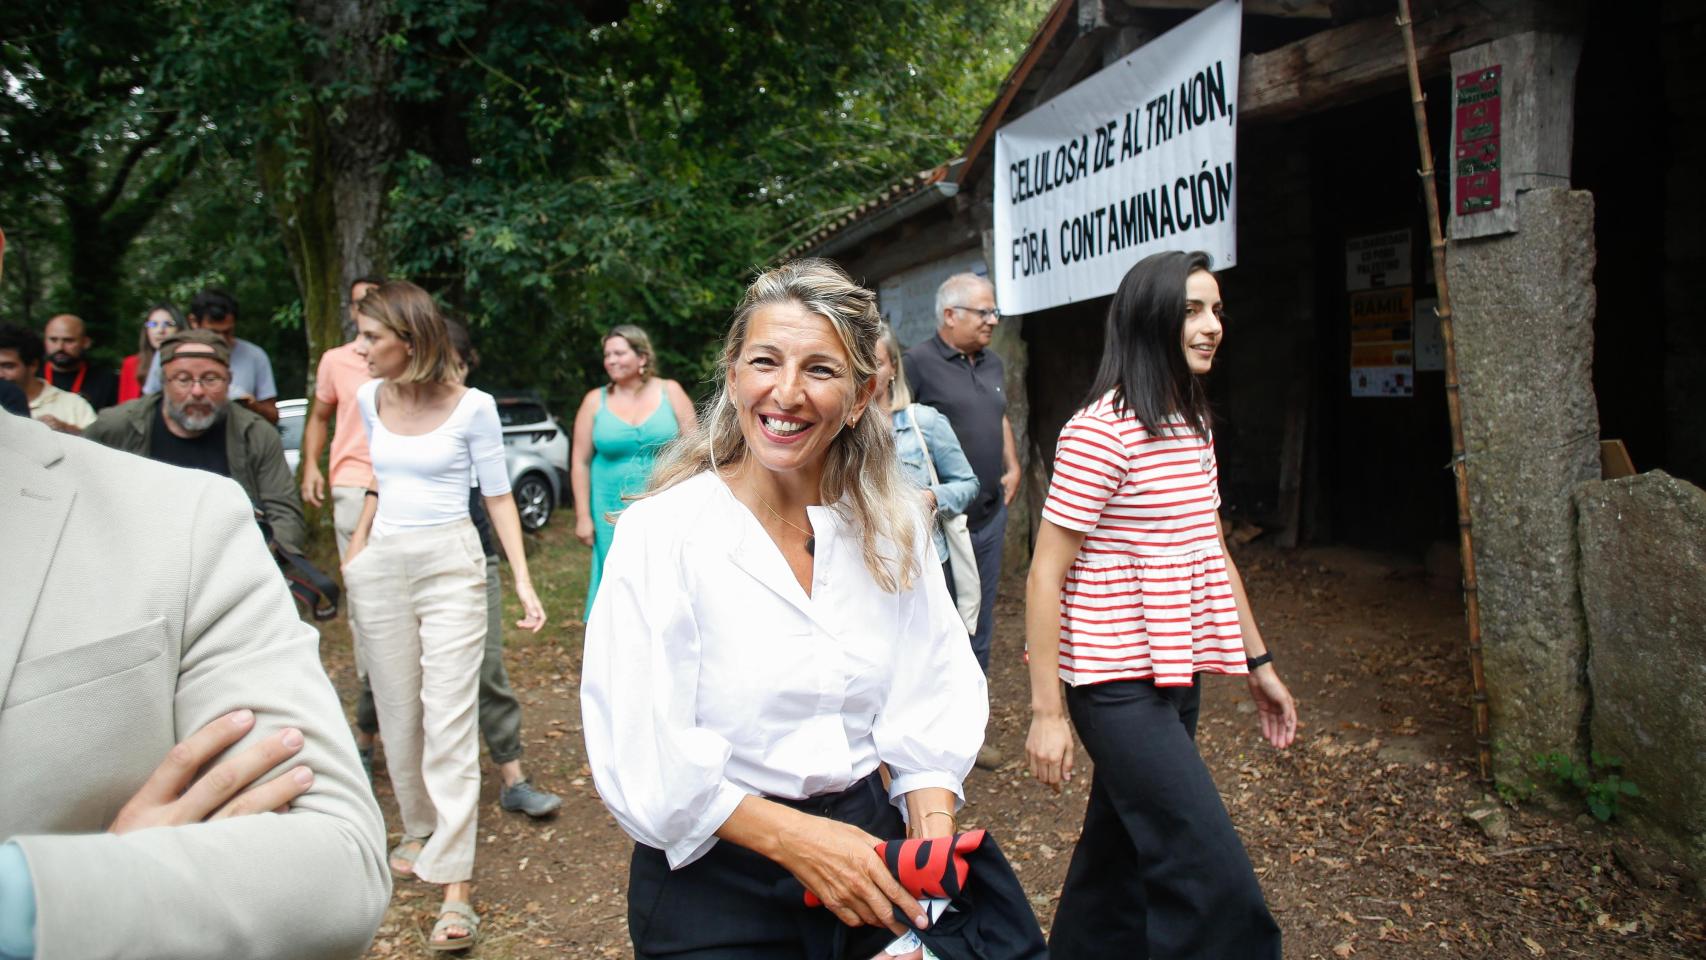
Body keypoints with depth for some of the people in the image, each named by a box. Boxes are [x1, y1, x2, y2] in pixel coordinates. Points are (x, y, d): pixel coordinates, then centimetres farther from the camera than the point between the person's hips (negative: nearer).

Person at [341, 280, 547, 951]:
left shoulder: (472, 407, -7)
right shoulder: (370, 400, 7)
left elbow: (498, 495, -2)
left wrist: (523, 582, -7)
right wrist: (354, 552, 16)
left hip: (450, 565, -5)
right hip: (381, 569, 5)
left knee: (449, 719, -8)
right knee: (398, 717, 11)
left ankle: (454, 885, -6)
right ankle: (420, 833, 32)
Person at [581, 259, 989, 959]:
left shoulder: (890, 525, -2)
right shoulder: (663, 531, -16)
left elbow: (935, 691, -2)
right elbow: (639, 755, -18)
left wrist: (932, 823, -16)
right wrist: (792, 837, -21)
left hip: (864, 873, 5)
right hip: (714, 884, -4)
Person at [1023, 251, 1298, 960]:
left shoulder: (1195, 426, 10)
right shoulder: (1100, 431, -16)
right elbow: (1045, 576, -15)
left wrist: (1258, 662, 19)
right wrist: (1046, 710, -16)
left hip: (1178, 675, 8)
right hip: (1119, 687, -8)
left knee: (1120, 851, 20)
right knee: (1214, 880, -8)